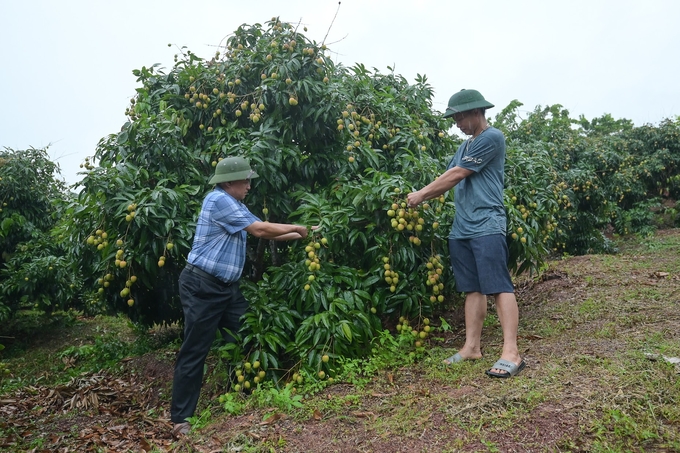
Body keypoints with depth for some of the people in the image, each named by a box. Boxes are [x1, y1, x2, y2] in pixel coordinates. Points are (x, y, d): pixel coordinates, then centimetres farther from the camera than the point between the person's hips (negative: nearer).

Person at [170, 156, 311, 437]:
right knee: (194, 352, -2)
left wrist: (298, 235, 11)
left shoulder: (234, 205, 15)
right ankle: (180, 419, 9)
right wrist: (296, 227, -5)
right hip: (202, 286, -10)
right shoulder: (218, 200, -17)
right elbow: (260, 230, -18)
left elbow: (263, 233, 14)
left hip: (226, 287, 10)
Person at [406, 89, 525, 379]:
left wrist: (422, 194, -2)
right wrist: (421, 198, 4)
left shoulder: (492, 138, -6)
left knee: (499, 287, -9)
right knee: (473, 289, 10)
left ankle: (511, 353, -7)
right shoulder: (465, 146, 22)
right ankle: (472, 347, 16)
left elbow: (456, 175, -9)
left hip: (486, 226, -8)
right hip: (462, 228, 8)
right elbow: (449, 180, 18)